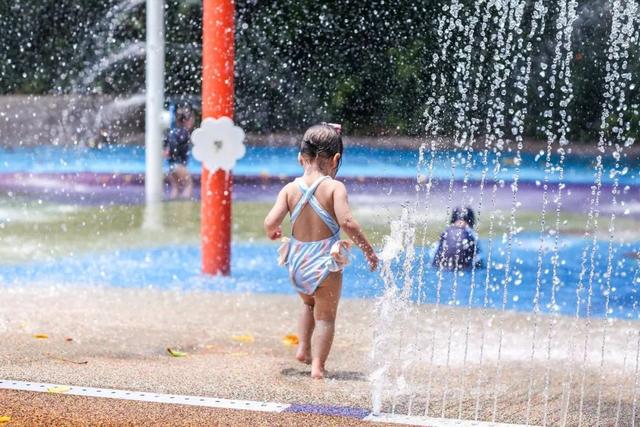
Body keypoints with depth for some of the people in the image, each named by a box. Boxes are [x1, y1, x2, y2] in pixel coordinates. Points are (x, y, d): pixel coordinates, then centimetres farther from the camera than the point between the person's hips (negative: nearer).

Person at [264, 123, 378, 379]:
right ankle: (317, 365, 7)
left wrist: (272, 233, 12)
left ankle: (303, 348, 25)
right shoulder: (334, 187, -13)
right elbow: (347, 223, -23)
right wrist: (368, 250, -12)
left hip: (297, 262, 4)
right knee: (326, 315, 13)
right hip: (326, 262, -4)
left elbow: (270, 222, -11)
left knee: (309, 304, 32)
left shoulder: (290, 189, -3)